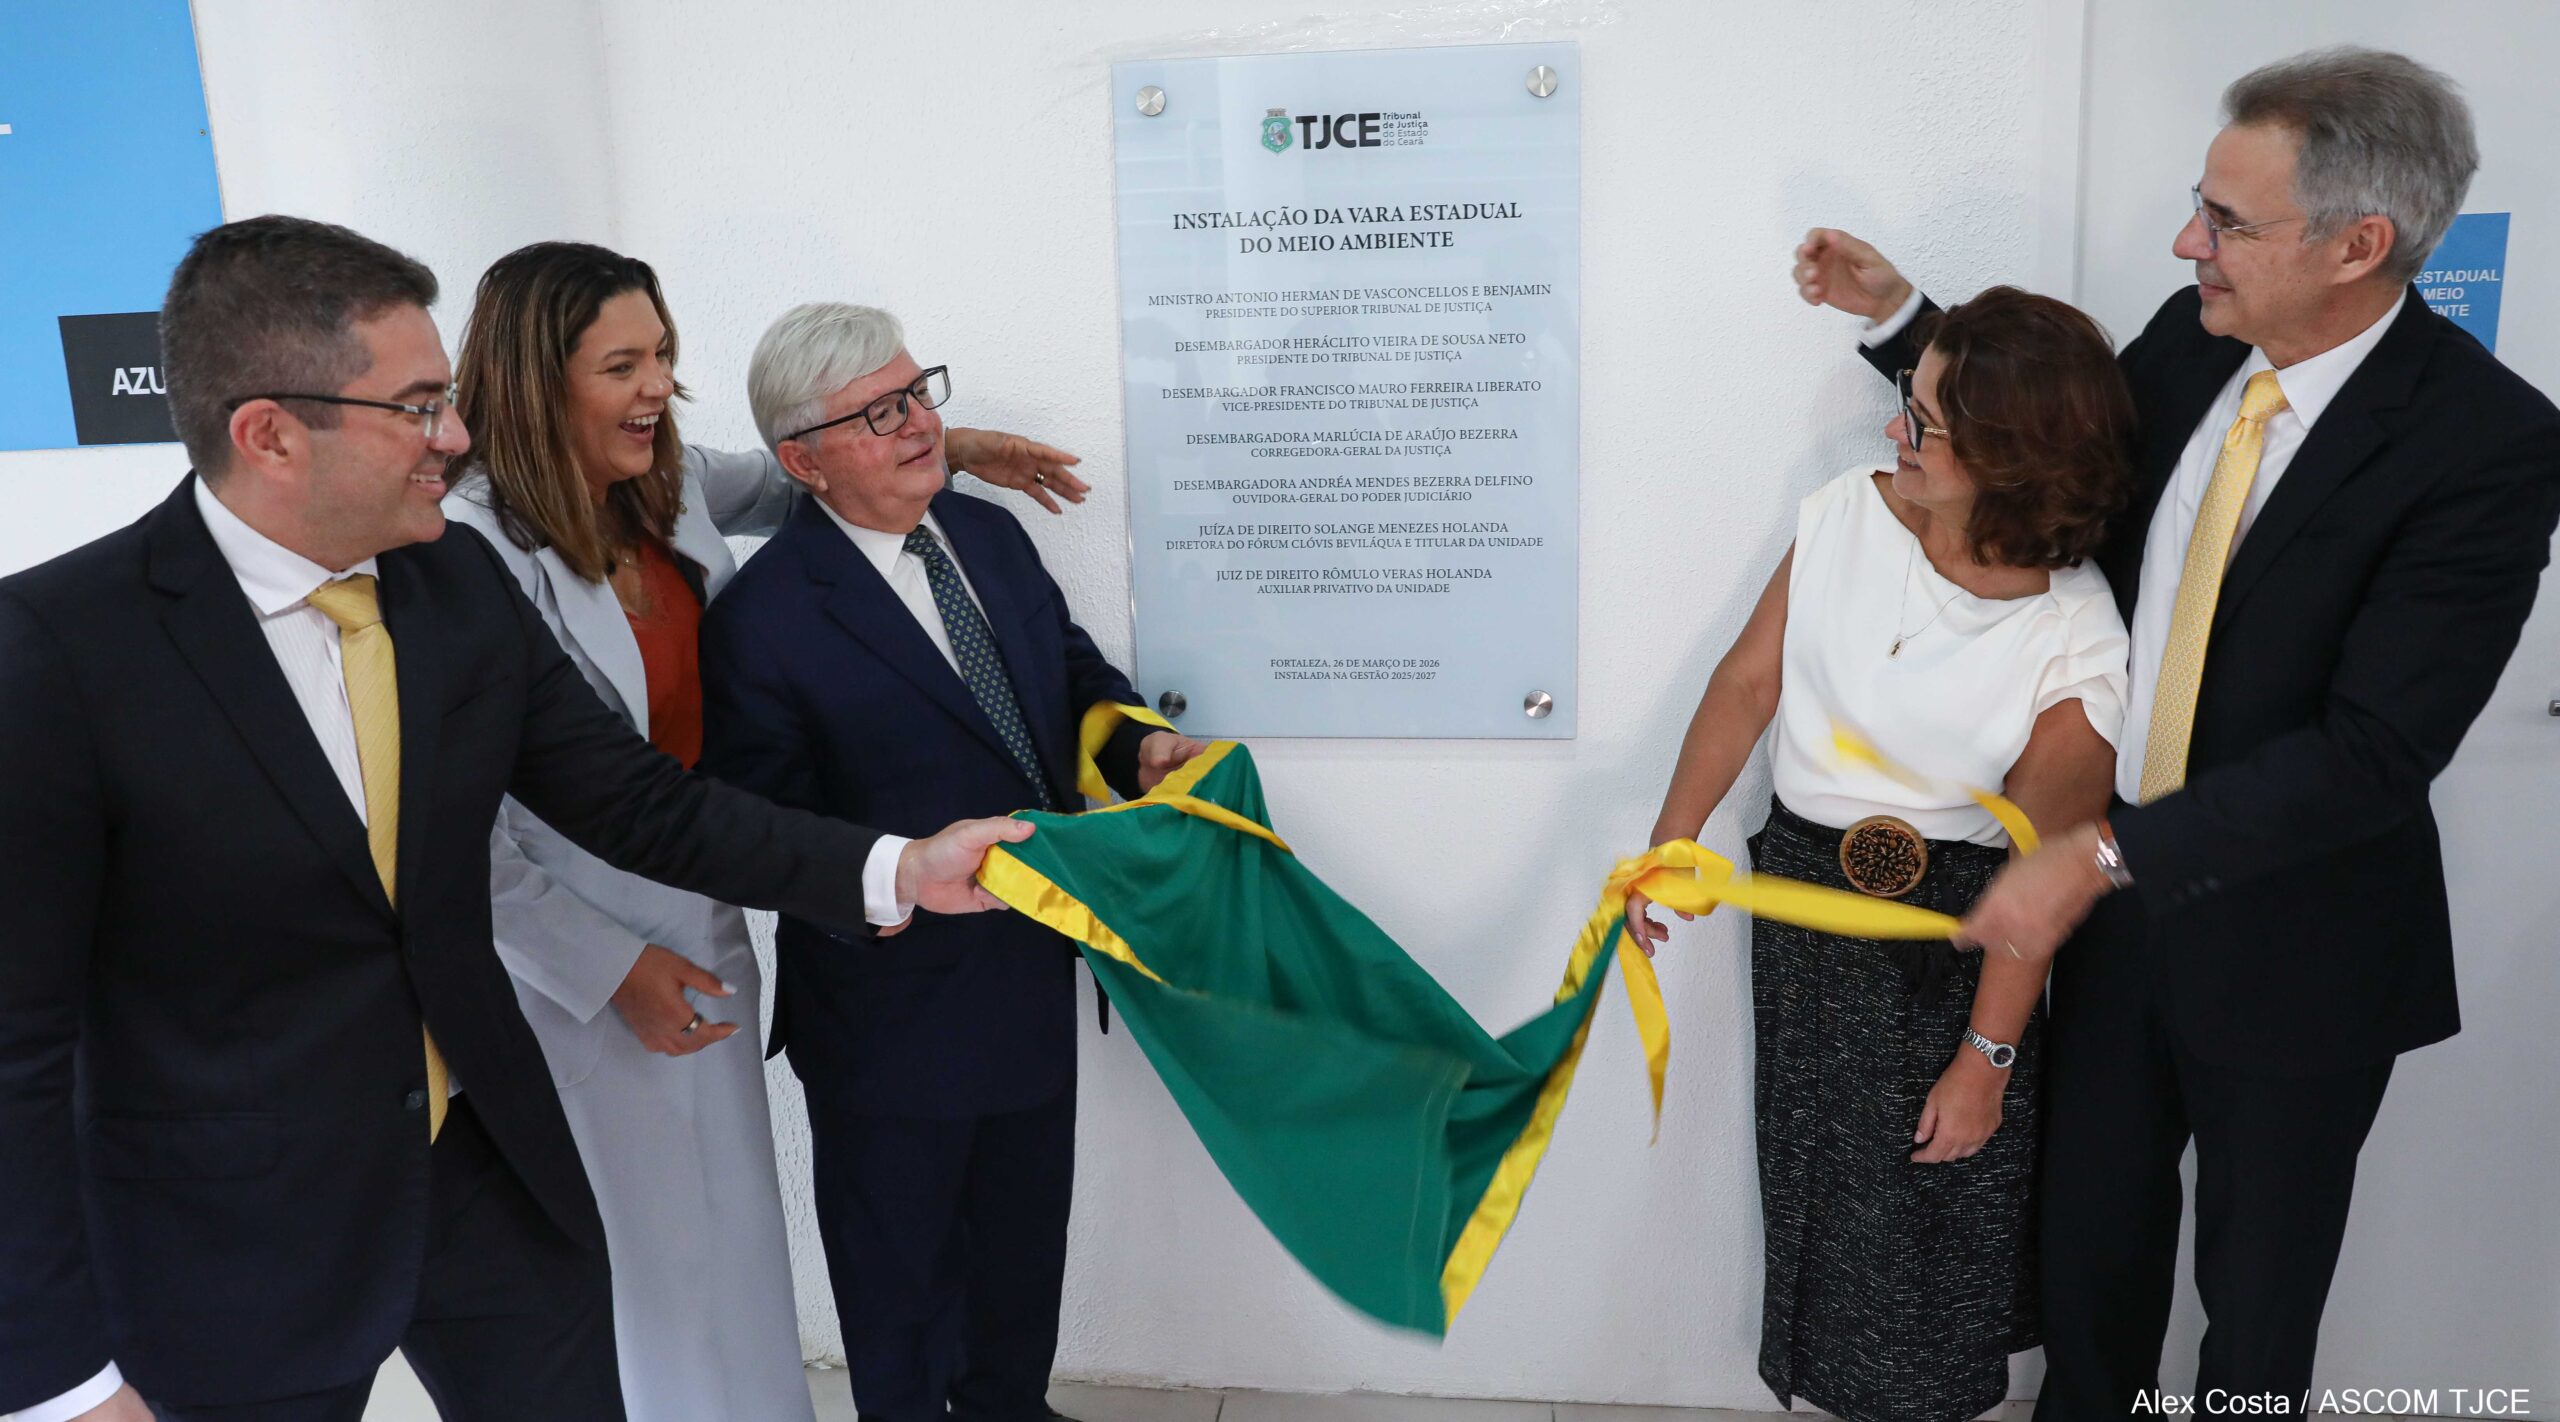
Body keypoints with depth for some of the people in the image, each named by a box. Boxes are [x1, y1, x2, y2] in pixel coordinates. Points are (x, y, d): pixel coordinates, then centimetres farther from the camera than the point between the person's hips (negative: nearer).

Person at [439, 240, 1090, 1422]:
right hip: (584, 973, -7)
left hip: (702, 932, 7)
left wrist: (938, 447, 7)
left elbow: (793, 481, 20)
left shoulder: (668, 488, -2)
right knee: (643, 1250, 12)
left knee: (731, 1227, 22)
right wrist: (614, 969, -17)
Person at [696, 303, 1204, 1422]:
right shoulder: (762, 619, -21)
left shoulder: (990, 534, 0)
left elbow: (1074, 667, 13)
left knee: (1023, 1235, 27)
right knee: (899, 1262, 17)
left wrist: (1138, 743, -7)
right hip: (895, 1012, -7)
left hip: (1035, 980, 7)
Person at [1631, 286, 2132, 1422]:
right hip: (1802, 894, 4)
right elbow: (1748, 682, -3)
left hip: (1951, 924, -4)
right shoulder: (1846, 513, -9)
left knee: (1931, 1190, 12)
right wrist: (1671, 841, -6)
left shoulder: (2075, 640, -20)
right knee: (1815, 1167, 19)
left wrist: (1988, 1057, -11)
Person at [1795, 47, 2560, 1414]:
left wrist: (2106, 854, -26)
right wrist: (1896, 317, 5)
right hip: (2110, 898, 5)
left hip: (2289, 942, -4)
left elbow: (2375, 749, -26)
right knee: (2093, 1243, 21)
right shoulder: (2188, 343, -5)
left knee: (2259, 1292, 18)